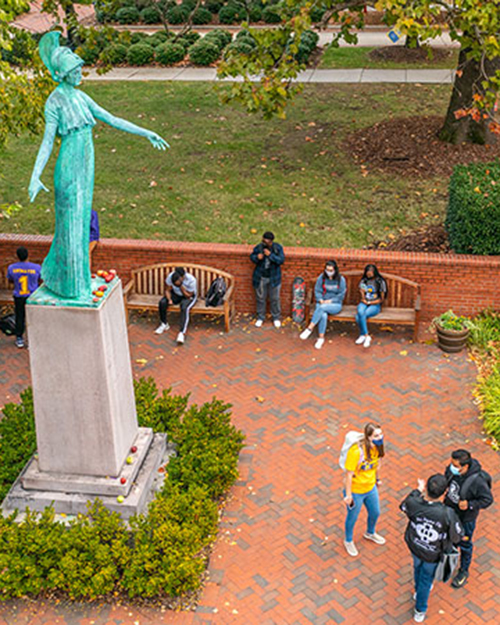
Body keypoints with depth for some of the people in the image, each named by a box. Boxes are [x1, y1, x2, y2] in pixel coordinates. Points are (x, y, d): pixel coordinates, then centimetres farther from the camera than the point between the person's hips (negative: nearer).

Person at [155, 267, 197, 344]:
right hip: (176, 294, 4)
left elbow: (188, 296, -23)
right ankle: (164, 324, -2)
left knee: (184, 308, -36)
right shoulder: (170, 276, -21)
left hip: (189, 297, -4)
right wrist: (169, 299, -27)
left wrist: (181, 286, -36)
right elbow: (168, 290, -8)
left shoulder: (191, 280, -31)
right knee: (162, 303, -23)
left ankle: (182, 333, -41)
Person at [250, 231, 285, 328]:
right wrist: (257, 257, -21)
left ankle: (276, 318, 29)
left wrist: (270, 255, -31)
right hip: (260, 277, 1)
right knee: (260, 298, 13)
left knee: (275, 298, 11)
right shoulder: (258, 247, -11)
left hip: (274, 278, -1)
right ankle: (260, 317, 30)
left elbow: (281, 260, -20)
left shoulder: (278, 248, -13)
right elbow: (252, 257, 2)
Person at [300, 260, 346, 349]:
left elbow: (341, 295, -4)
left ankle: (310, 328, -34)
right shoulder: (321, 277, 1)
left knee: (322, 307, -36)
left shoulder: (341, 279, -4)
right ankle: (321, 337, -27)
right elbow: (317, 291, 2)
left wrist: (330, 301, -14)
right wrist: (321, 301, -15)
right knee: (323, 315, -34)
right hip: (322, 303, 2)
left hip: (335, 305, -1)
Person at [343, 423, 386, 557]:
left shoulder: (377, 447, -14)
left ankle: (370, 533, 60)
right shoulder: (356, 451, -36)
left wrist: (376, 478, 19)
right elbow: (349, 474, -27)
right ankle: (348, 541, 48)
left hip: (371, 488, 6)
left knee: (375, 513, 27)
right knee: (352, 517, 19)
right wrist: (348, 495, -21)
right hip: (355, 491, -6)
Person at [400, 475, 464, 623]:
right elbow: (457, 536, -21)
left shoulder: (413, 504, -31)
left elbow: (403, 506, -5)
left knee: (418, 567, 35)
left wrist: (418, 490, 8)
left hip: (414, 546, 3)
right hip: (434, 554, -3)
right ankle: (420, 611, 48)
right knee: (426, 577, 24)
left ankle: (419, 592, 65)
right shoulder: (448, 515, -39)